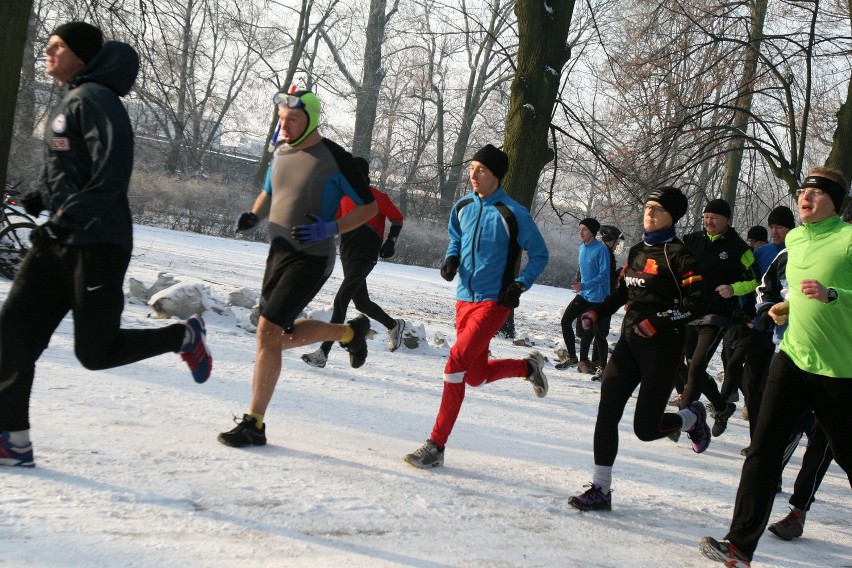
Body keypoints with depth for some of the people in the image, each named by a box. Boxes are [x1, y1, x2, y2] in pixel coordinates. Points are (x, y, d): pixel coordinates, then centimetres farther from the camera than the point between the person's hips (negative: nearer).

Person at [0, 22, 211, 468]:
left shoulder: (94, 98, -11)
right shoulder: (66, 103, 17)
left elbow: (112, 171, -23)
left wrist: (70, 215, -28)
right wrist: (37, 201, 11)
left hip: (97, 243, -9)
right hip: (57, 241, 9)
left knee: (95, 352, -2)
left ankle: (185, 336, 18)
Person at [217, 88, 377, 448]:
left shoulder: (335, 159, -12)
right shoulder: (281, 152, 7)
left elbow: (369, 206, -6)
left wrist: (330, 228, -20)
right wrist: (254, 215, 1)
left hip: (311, 259, -8)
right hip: (278, 252, 8)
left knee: (268, 331, -15)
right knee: (281, 337, 15)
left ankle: (254, 424, -5)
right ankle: (350, 332, 38)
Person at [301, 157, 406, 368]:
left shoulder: (377, 197, -10)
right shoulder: (344, 194, 6)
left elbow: (397, 218, 1)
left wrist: (391, 241, -10)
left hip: (365, 257, -7)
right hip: (347, 255, 8)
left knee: (341, 300, -17)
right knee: (361, 302, 18)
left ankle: (323, 353, -17)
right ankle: (394, 325, 45)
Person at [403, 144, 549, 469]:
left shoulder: (513, 214, -11)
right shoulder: (462, 207, 5)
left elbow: (539, 255, -2)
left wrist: (520, 286, -15)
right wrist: (451, 259, 2)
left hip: (493, 302, -7)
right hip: (464, 299, 7)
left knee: (456, 363, -19)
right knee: (475, 376, 14)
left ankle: (436, 446, -13)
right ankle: (529, 366, 43)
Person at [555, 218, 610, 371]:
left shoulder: (601, 249, -17)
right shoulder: (582, 247, 7)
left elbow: (604, 276, -21)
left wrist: (584, 285, -30)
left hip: (596, 297, -7)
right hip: (583, 295, 7)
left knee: (589, 329, 1)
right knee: (566, 321, 1)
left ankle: (583, 360, 17)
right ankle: (572, 356, 15)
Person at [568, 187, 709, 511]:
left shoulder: (678, 254, -8)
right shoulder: (637, 251, 14)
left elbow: (696, 303, -14)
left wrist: (658, 321, -22)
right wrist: (597, 313, 7)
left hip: (662, 348, -6)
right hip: (629, 342, 6)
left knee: (646, 428, -5)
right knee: (607, 413, -5)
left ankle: (692, 418, 27)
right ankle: (600, 490, 1)